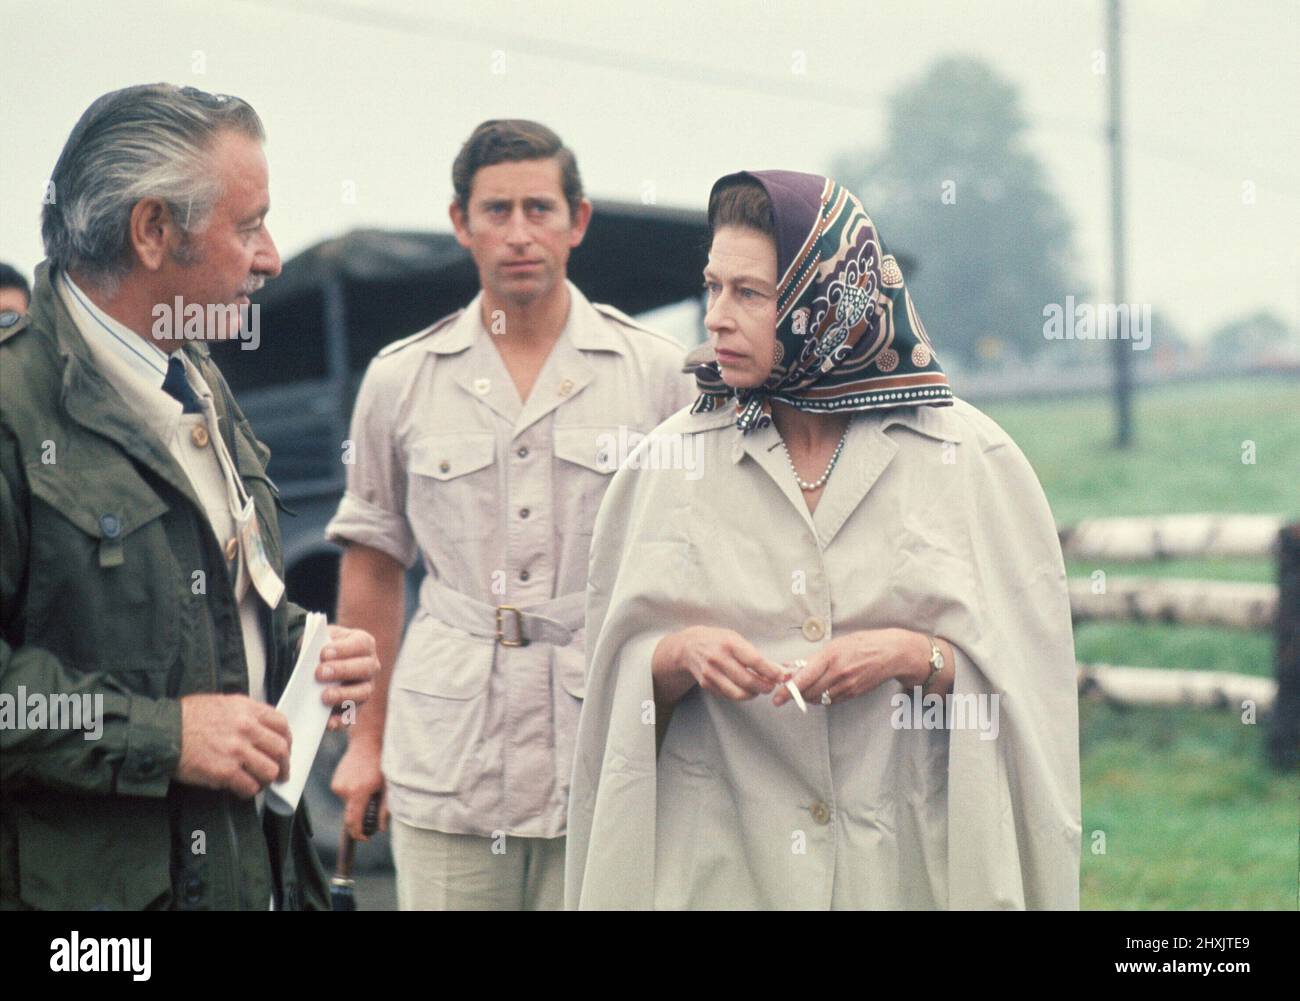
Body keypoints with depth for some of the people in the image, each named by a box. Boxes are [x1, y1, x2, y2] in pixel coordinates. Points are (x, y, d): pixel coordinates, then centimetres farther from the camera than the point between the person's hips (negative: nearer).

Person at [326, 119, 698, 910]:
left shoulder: (657, 372, 3)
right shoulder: (400, 380, 7)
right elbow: (374, 562, 14)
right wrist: (366, 737, 13)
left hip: (609, 758, -1)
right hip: (447, 764, 1)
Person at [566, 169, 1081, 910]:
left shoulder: (971, 459, -2)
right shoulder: (673, 460, 4)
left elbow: (1031, 667, -2)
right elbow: (616, 677, 4)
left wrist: (913, 655, -18)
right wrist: (681, 656, -16)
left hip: (910, 853, -1)